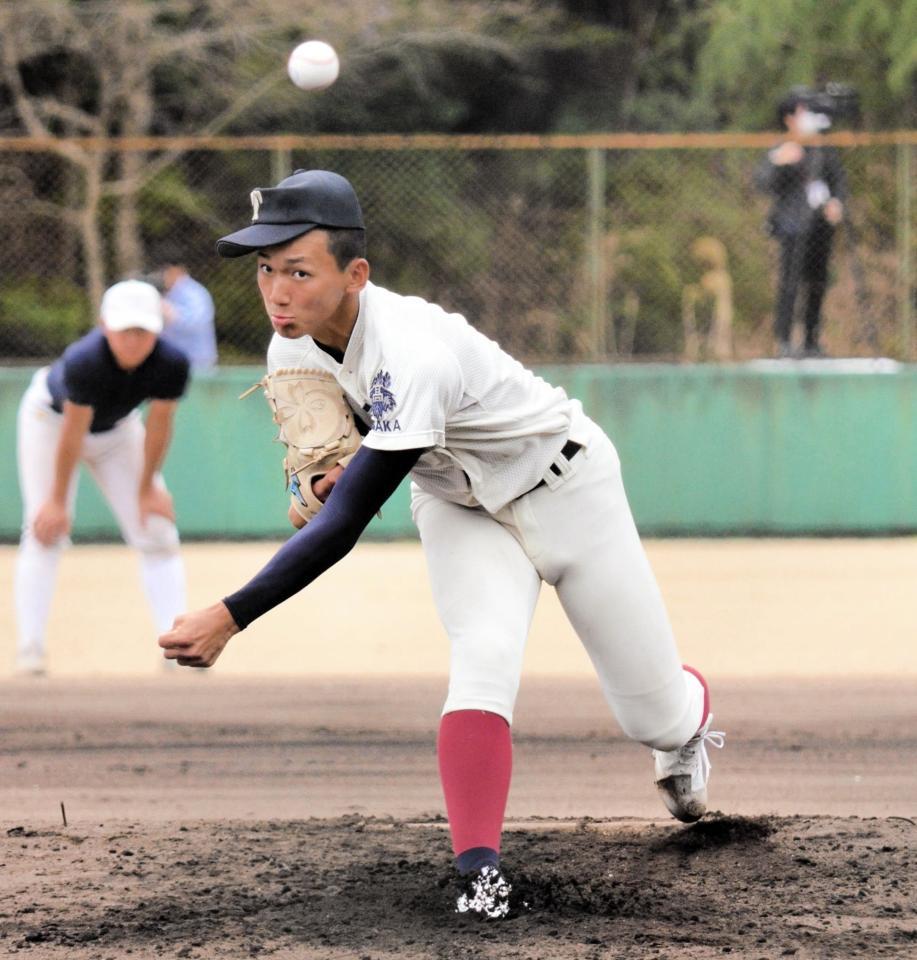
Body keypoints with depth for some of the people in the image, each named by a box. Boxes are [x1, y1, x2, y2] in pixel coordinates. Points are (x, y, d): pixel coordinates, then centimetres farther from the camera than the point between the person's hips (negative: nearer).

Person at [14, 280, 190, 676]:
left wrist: (147, 487, -7)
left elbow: (159, 424, -17)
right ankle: (29, 649, -14)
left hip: (116, 429, 4)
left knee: (158, 531, -2)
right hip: (51, 417, -4)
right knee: (46, 530, -14)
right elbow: (72, 433, -31)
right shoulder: (84, 361, -40)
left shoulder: (172, 364, -31)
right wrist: (57, 499, -21)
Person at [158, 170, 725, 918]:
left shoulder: (409, 353, -41)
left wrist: (232, 617, -50)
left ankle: (690, 719, 42)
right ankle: (480, 870, -30)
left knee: (652, 712, 5)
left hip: (561, 485, -5)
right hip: (456, 504, 5)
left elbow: (346, 523, -45)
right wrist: (331, 477, -17)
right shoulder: (294, 350, -16)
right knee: (482, 659, -25)